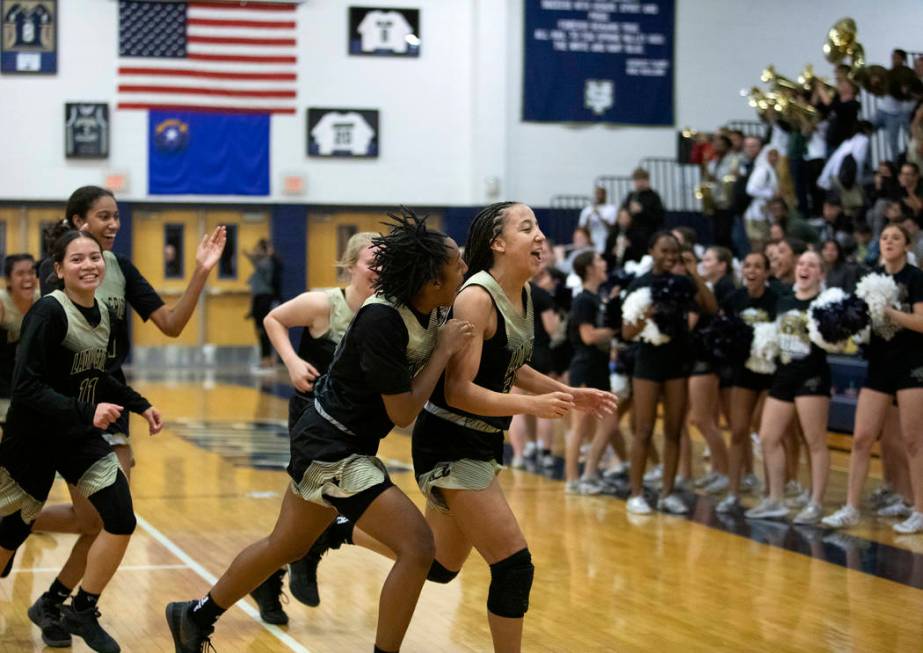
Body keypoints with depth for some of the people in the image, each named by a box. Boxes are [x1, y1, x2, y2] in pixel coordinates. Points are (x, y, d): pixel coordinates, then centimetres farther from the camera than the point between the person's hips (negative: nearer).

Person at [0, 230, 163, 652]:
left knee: (121, 521, -5)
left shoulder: (104, 314, 2)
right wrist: (84, 412, -34)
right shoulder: (49, 312, -21)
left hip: (80, 436, 6)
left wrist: (139, 405, 11)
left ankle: (81, 612, 10)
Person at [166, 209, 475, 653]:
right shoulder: (383, 321, -28)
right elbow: (403, 412, -22)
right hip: (331, 449, -10)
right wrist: (444, 350, -16)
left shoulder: (429, 309, -5)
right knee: (416, 546, -16)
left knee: (287, 546, 24)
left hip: (325, 442, 10)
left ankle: (195, 617, 42)